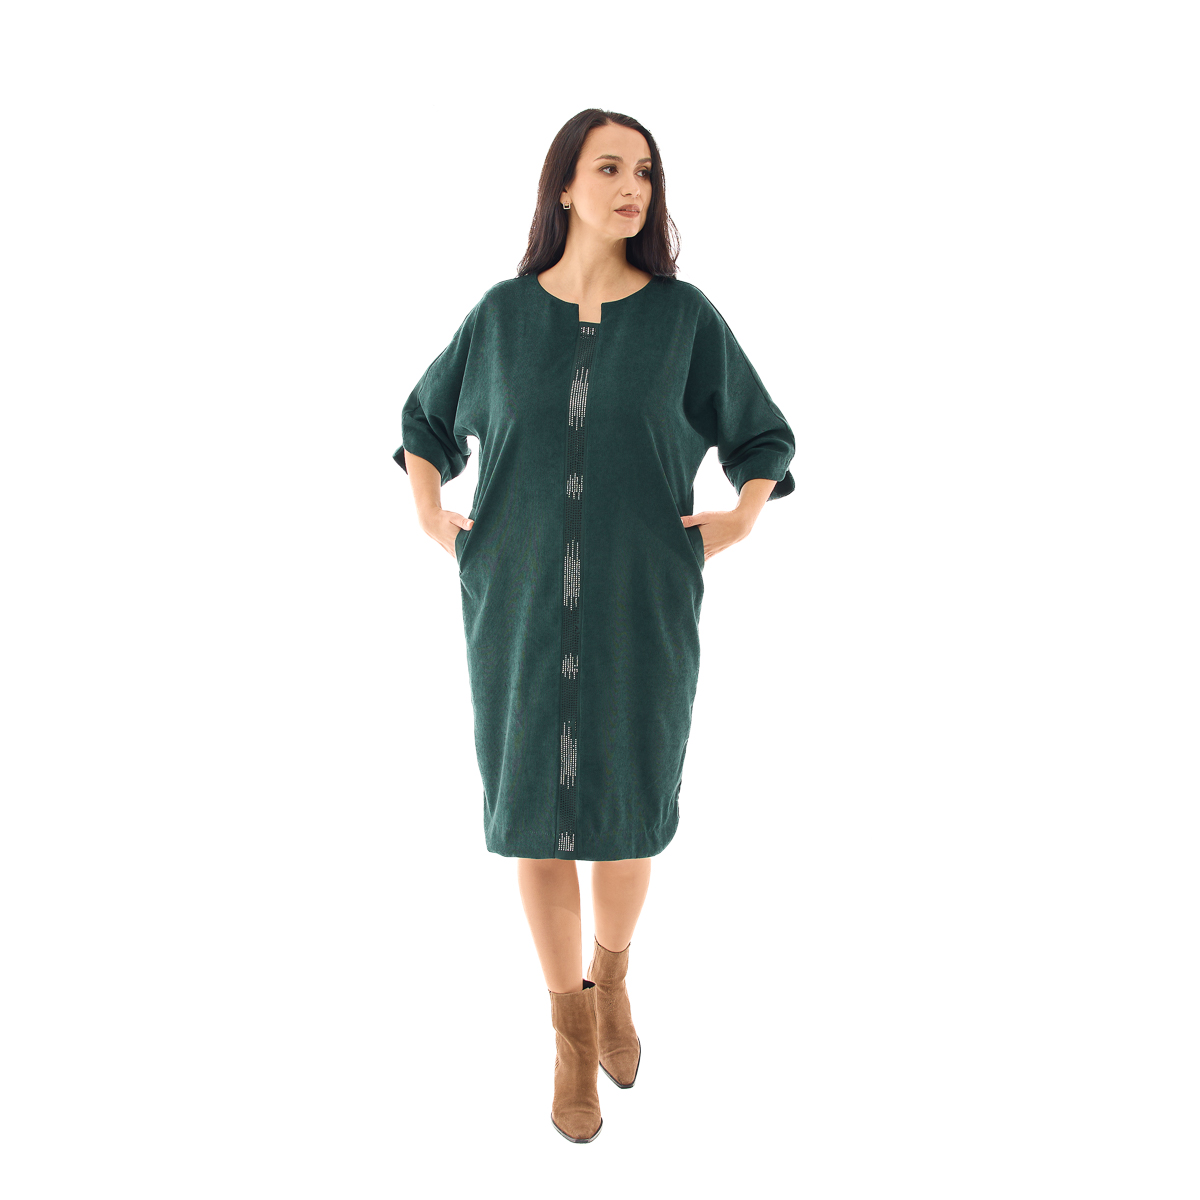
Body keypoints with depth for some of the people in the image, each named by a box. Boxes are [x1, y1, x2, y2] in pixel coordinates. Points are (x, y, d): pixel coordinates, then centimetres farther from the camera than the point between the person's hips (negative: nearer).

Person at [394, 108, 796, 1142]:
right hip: (522, 605, 1)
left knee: (627, 814, 7)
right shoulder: (503, 313, 2)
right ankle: (572, 1030, 25)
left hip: (642, 609, 0)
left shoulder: (685, 314, -1)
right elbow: (427, 420, 19)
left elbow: (764, 436, 10)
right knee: (534, 816, 5)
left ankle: (611, 976, 39)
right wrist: (430, 516, 6)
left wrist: (740, 523, -5)